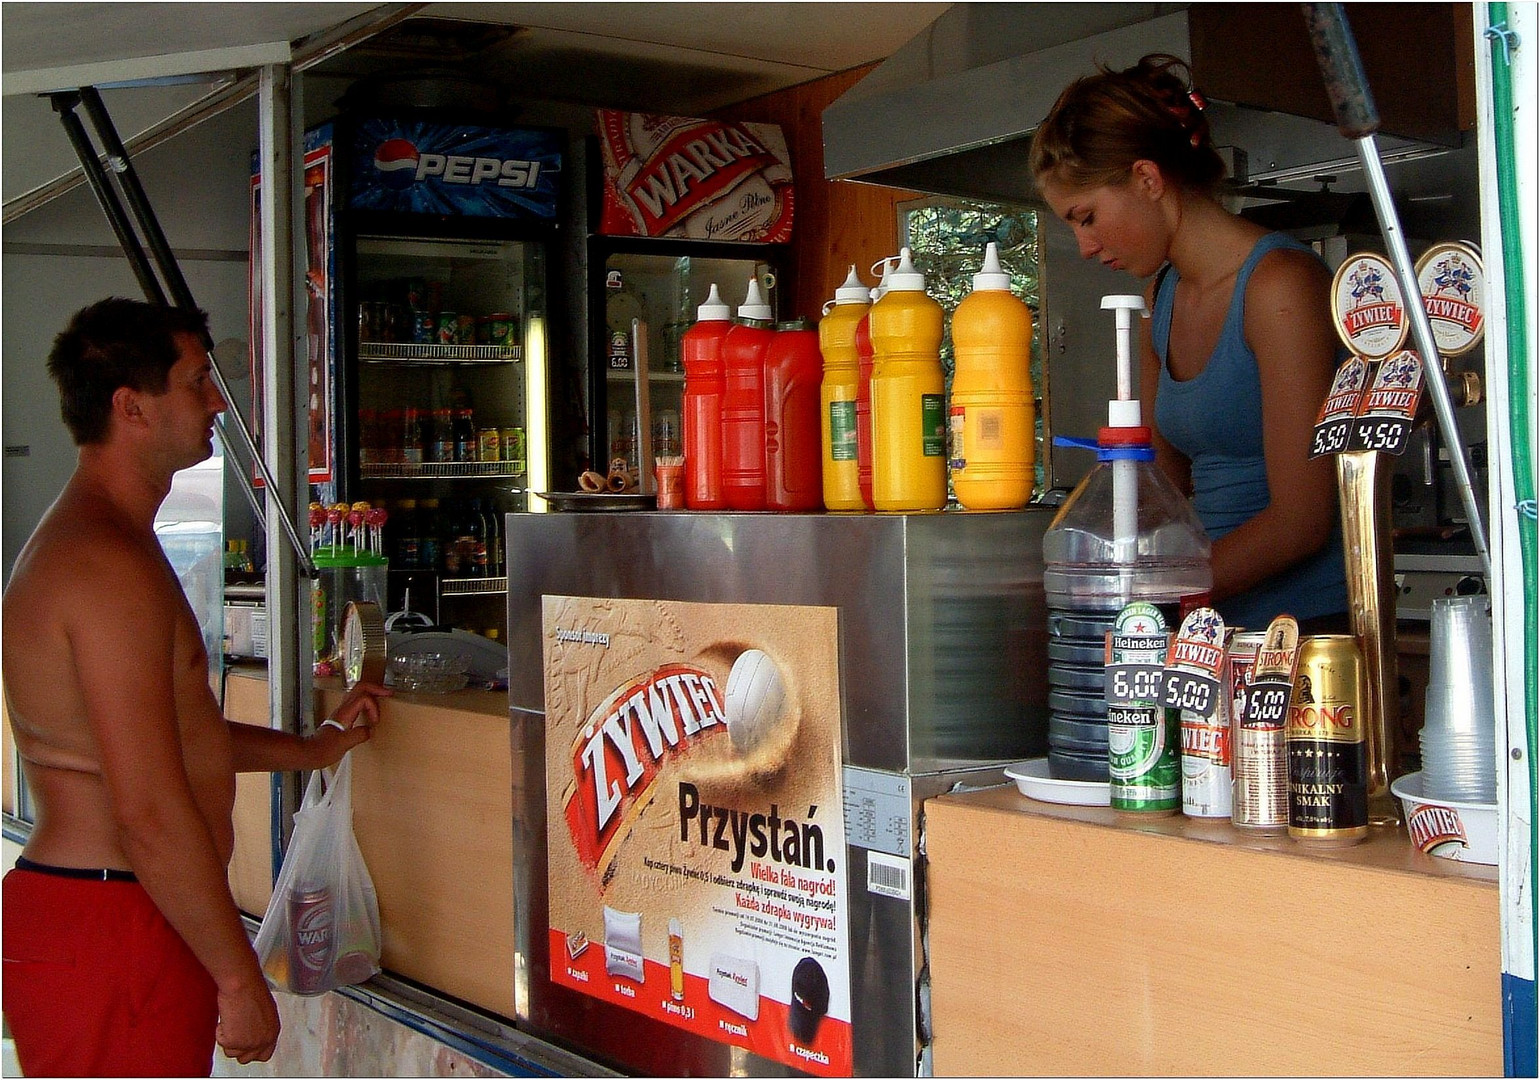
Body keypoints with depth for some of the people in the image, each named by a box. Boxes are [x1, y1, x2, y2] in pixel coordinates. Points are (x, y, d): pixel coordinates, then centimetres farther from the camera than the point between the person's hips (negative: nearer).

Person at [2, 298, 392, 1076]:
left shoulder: (79, 544, 16)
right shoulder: (111, 565, -19)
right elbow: (151, 813, -23)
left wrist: (313, 748, 32)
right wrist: (240, 979, -17)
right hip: (109, 933, -11)